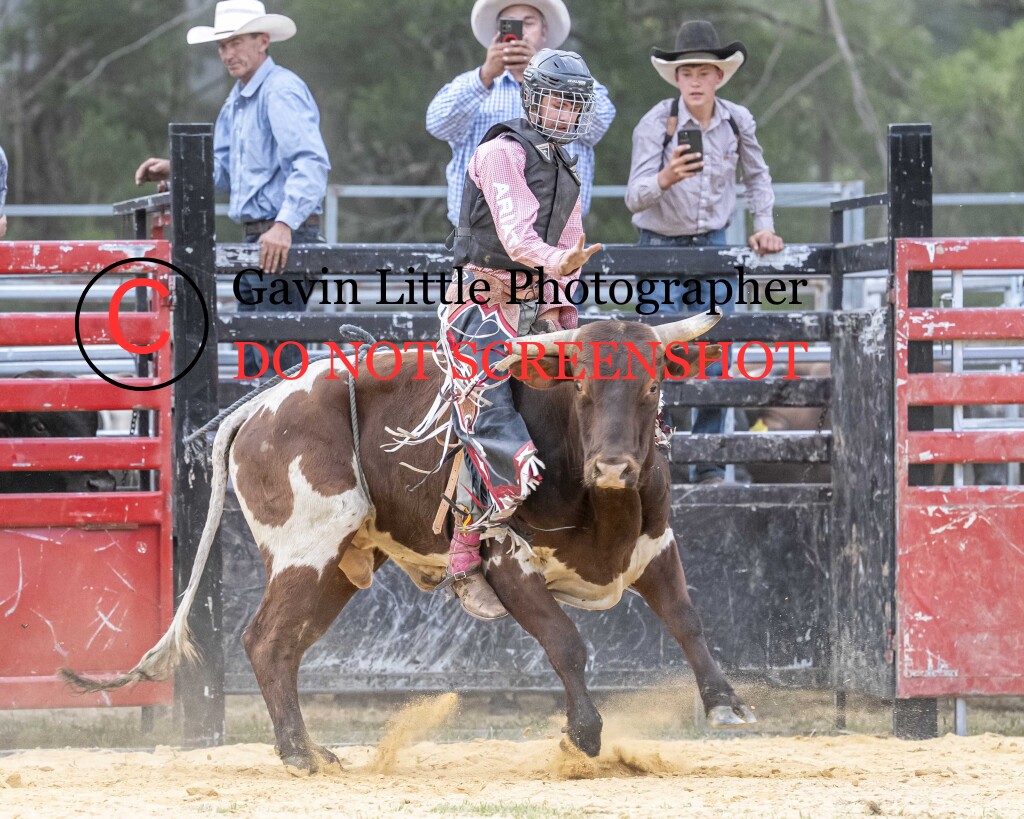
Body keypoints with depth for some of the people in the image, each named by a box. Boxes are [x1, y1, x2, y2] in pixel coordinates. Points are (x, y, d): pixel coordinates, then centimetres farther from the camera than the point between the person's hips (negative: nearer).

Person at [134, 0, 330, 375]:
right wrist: (174, 170, 10)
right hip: (255, 241, 11)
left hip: (283, 242, -11)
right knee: (252, 358, 14)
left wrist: (285, 224, -39)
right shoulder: (238, 99, 17)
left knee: (278, 358, -12)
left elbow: (311, 164, -28)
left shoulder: (281, 91, -15)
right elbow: (223, 171, 26)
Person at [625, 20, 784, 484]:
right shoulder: (656, 124, -17)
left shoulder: (737, 122, -4)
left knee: (714, 361, 1)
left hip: (713, 247, 3)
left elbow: (758, 177, 16)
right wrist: (665, 179, -45)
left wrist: (763, 226, 5)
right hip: (661, 249, -3)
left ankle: (709, 467, 9)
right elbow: (634, 198, -25)